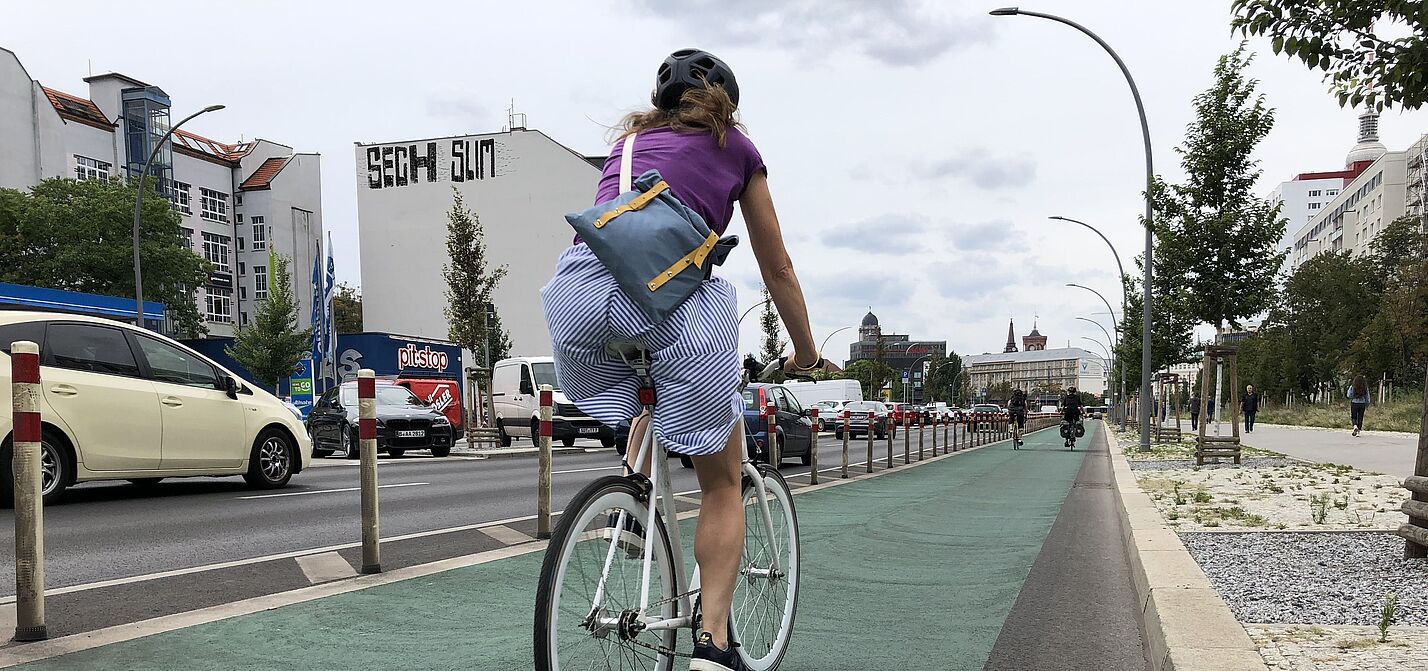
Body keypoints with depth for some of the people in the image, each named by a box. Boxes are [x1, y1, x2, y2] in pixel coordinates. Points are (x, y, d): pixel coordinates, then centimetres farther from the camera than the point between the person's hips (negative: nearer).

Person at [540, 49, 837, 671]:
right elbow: (777, 268, 31)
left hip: (578, 281, 4)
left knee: (650, 396, 37)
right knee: (722, 484, 12)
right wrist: (806, 354, 44)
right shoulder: (735, 146, 26)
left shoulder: (630, 138, 35)